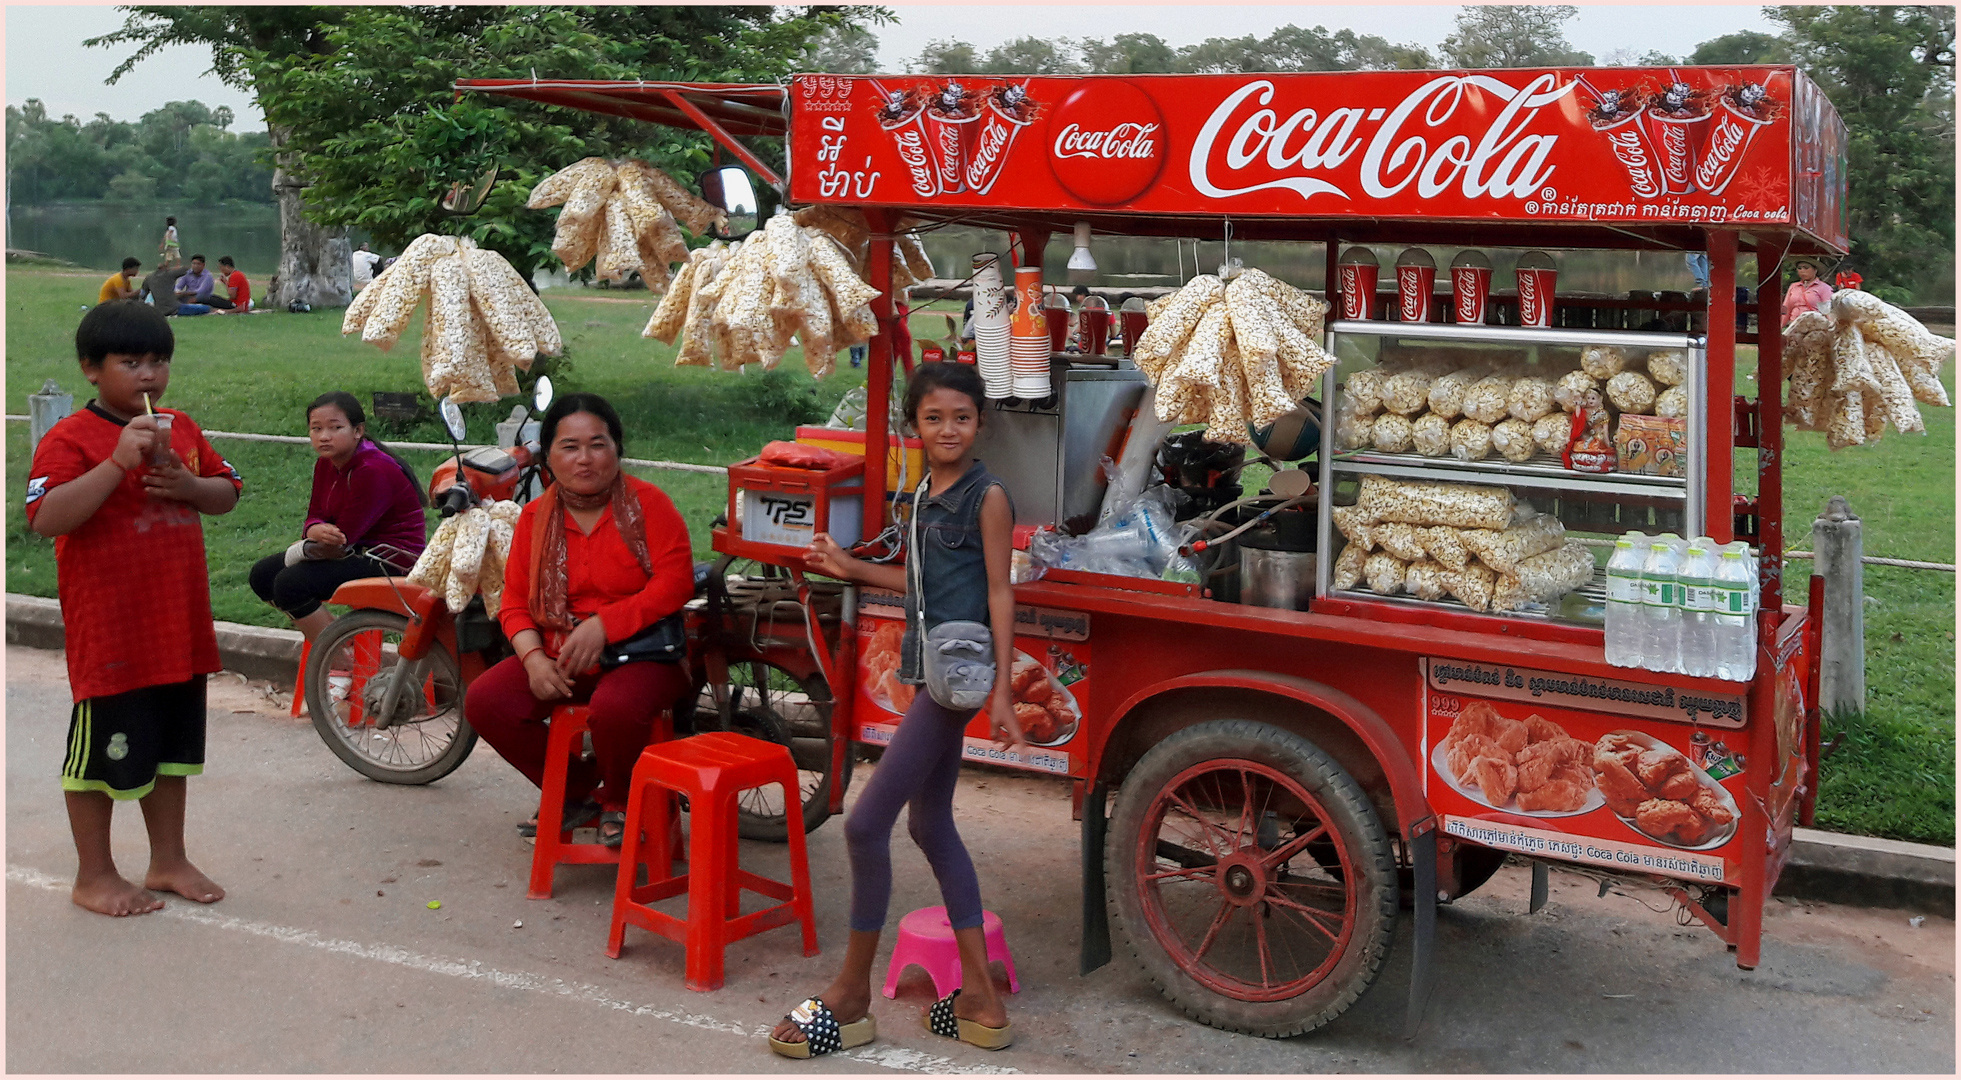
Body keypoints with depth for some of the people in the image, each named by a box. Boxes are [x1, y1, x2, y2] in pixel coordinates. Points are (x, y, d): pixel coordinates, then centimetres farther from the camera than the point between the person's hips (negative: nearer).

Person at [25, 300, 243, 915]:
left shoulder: (180, 429, 10)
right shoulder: (70, 439, -11)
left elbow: (227, 494, 16)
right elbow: (46, 518, -24)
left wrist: (189, 485, -6)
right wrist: (118, 462, -30)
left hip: (179, 626, 7)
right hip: (109, 629, -7)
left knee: (172, 746, 17)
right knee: (104, 749, 4)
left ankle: (168, 860, 31)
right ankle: (94, 876, 20)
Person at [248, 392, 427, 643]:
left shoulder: (374, 472, -23)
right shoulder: (326, 465, 6)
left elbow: (344, 539, -23)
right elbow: (315, 516, 5)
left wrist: (294, 553, -8)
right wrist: (316, 530, -21)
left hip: (390, 560, -10)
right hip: (358, 551, 10)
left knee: (290, 583, -23)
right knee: (262, 575, 6)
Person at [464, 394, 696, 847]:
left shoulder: (647, 503, -3)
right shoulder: (534, 516, 11)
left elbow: (675, 583, -13)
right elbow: (515, 601, 9)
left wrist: (603, 625, -21)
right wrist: (534, 658, -11)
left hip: (642, 653, -5)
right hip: (558, 657, 5)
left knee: (614, 708, -37)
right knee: (484, 700, -16)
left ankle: (618, 801, -1)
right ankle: (574, 792, 6)